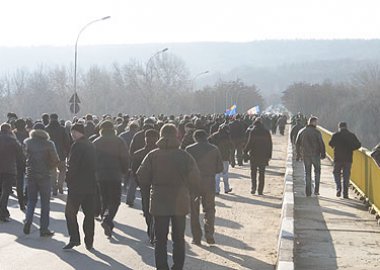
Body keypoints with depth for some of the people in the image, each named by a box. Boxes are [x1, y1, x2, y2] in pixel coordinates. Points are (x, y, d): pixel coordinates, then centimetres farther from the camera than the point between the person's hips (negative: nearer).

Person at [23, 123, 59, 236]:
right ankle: (44, 229, 4)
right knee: (45, 203, 5)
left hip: (30, 175, 2)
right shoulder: (49, 144, -7)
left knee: (31, 201, 16)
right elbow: (56, 160, -9)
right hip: (45, 176, -2)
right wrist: (50, 168, 8)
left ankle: (28, 221, -5)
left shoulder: (27, 142, 0)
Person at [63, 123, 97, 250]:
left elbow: (72, 166, -16)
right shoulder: (91, 146, 10)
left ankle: (74, 239, -3)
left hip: (77, 186, -7)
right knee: (89, 214, 10)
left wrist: (68, 179, -4)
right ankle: (89, 242, 12)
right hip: (90, 186, 7)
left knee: (70, 213, 2)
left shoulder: (77, 146, -13)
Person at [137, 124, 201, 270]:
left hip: (159, 203, 0)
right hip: (180, 203, 0)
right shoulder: (184, 156, -8)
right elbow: (195, 179, -9)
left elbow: (142, 178, -7)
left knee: (160, 240, 9)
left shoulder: (152, 156, -7)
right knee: (179, 239, 14)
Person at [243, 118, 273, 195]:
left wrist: (245, 151, 2)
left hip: (254, 155, -2)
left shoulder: (253, 131, -7)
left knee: (253, 172, 9)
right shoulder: (266, 132, 4)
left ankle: (253, 187, -5)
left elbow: (249, 143, -12)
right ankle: (260, 190, 6)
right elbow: (270, 145, 6)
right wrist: (269, 155, 12)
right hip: (264, 156, 2)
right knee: (262, 173, 8)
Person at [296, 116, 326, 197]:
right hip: (315, 154, -3)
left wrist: (298, 154, 17)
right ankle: (316, 190, 4)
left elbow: (297, 144, 8)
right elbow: (321, 144, -10)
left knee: (307, 173, 10)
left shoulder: (301, 132, 4)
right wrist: (323, 154, -1)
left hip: (305, 155, 3)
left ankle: (308, 192, 6)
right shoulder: (316, 132, -8)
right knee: (317, 171, 13)